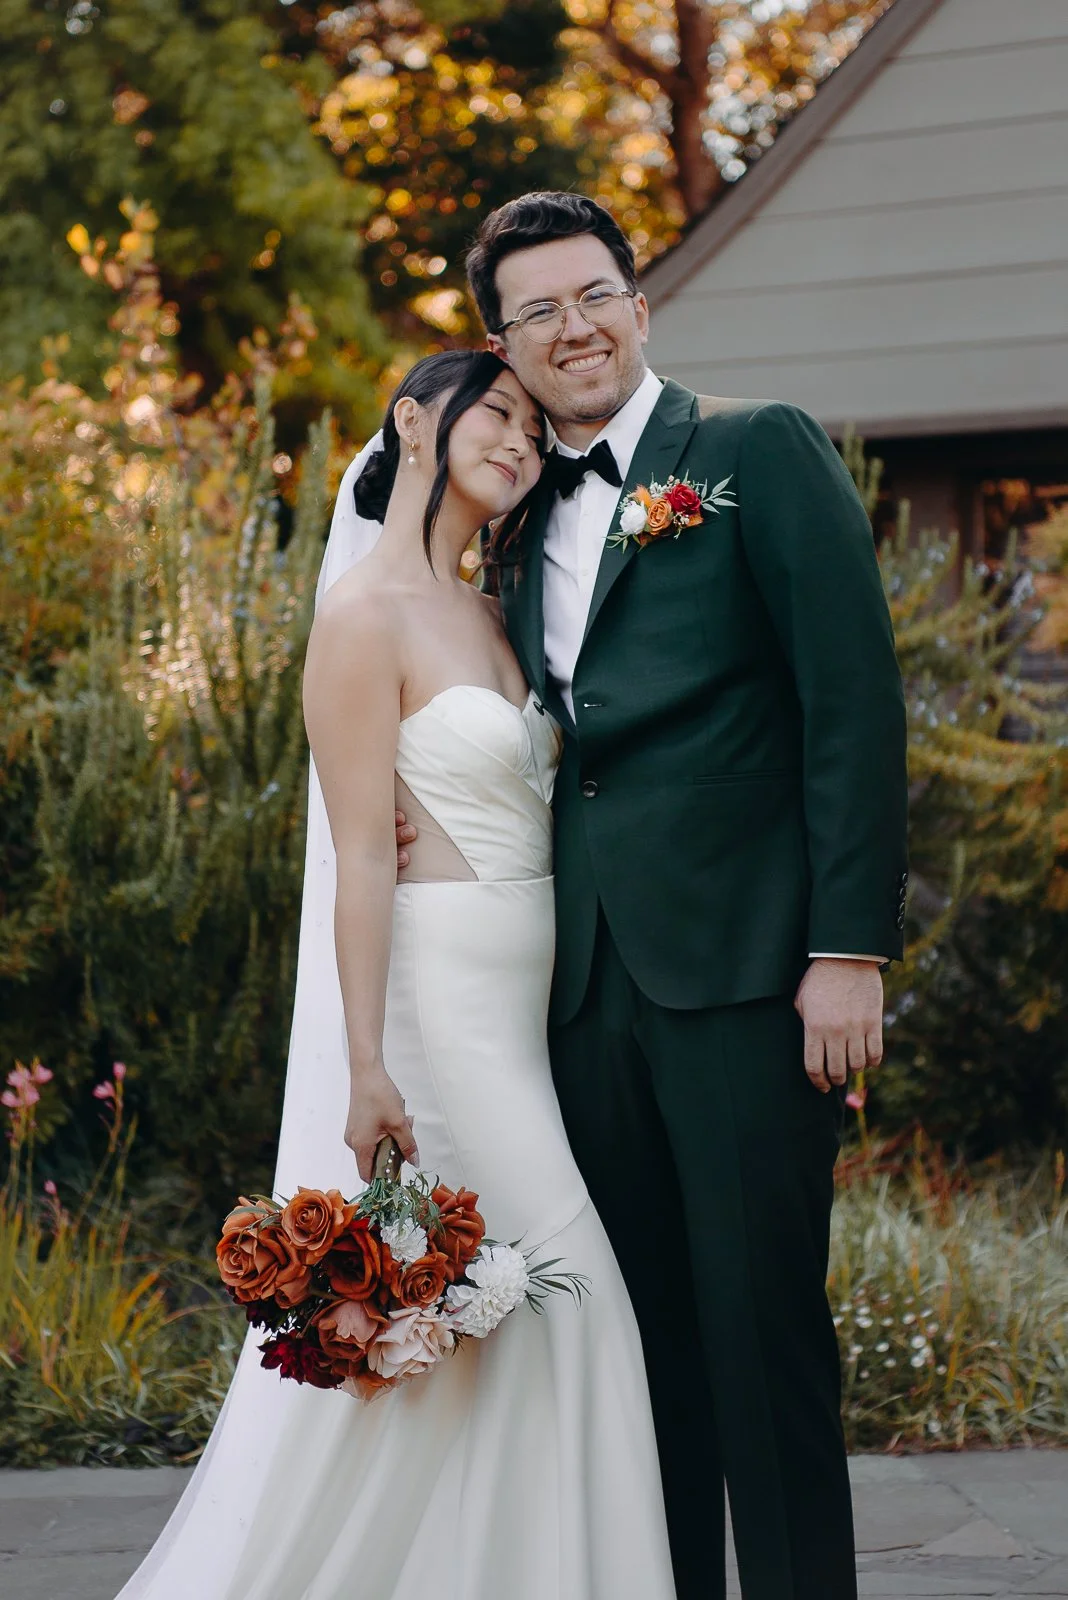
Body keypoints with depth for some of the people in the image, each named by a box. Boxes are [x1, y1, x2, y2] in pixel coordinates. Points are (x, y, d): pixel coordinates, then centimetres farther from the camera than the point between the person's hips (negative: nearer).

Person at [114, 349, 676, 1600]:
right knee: (538, 1280, -9)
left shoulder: (482, 614, 15)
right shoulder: (368, 613, -10)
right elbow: (362, 855, -16)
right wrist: (366, 1069, -20)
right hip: (437, 993, -8)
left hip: (521, 995, 8)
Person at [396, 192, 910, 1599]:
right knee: (642, 1337, 9)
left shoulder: (761, 451, 1)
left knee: (762, 1324, -5)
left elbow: (854, 703, -6)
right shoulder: (524, 522, 18)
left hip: (740, 972, -6)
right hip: (589, 986, 6)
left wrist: (850, 949, -12)